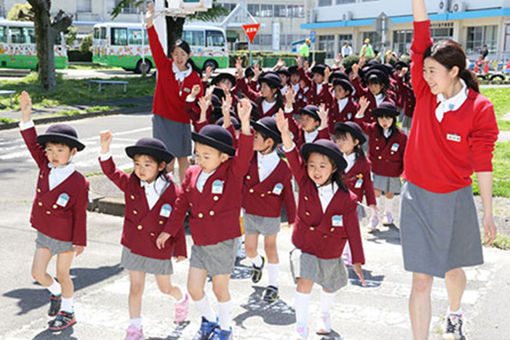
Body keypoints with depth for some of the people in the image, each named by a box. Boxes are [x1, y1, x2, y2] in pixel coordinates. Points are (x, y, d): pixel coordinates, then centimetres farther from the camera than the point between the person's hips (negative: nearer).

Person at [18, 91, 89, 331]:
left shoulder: (78, 182, -19)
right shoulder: (45, 168, -4)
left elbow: (80, 214, -15)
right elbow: (32, 143, -6)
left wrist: (80, 241, -10)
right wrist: (26, 115, -16)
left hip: (65, 237, -5)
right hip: (44, 233, 5)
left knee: (62, 275, 9)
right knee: (37, 273, 9)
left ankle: (67, 312, 30)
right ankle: (55, 292, 40)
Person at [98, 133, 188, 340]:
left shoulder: (172, 192, -15)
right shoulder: (130, 184, -7)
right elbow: (111, 172, -16)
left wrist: (180, 250, -2)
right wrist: (105, 148, -33)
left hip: (160, 250, -1)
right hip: (134, 246, 2)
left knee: (165, 288, 16)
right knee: (135, 288, 8)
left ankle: (181, 299, 49)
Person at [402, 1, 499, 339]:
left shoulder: (480, 109, -12)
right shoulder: (425, 93, -5)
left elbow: (483, 164, -8)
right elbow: (421, 42, -13)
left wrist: (488, 213, -4)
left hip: (455, 200, -1)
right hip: (417, 198, 1)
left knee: (453, 269, 22)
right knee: (421, 280, -1)